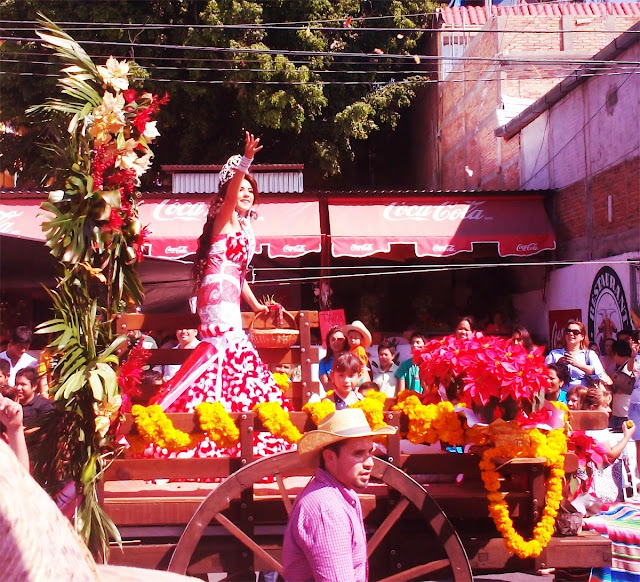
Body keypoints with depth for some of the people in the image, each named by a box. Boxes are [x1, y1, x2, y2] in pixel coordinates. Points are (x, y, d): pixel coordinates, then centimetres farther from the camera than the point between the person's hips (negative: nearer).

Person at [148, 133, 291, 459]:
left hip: (229, 299, 9)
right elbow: (230, 193, -22)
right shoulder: (225, 218, 1)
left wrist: (256, 305, 28)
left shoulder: (244, 229, 23)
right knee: (225, 343, -20)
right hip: (218, 292, -9)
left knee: (234, 350, 9)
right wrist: (244, 162, -34)